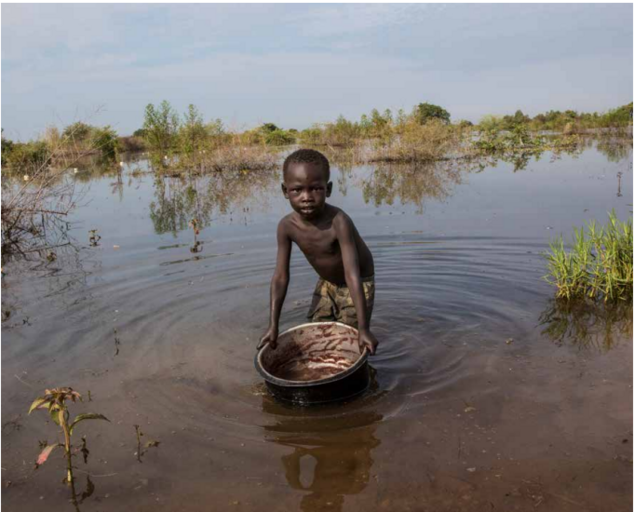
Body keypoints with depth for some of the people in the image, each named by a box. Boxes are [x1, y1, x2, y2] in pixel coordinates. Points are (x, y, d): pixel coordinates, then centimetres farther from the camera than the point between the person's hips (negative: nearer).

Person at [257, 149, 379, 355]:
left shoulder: (338, 221, -37)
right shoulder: (287, 226, -21)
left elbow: (352, 274, -40)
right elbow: (280, 277, -16)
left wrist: (363, 328, -42)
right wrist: (273, 326, -18)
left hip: (359, 284, -5)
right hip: (326, 284, 5)